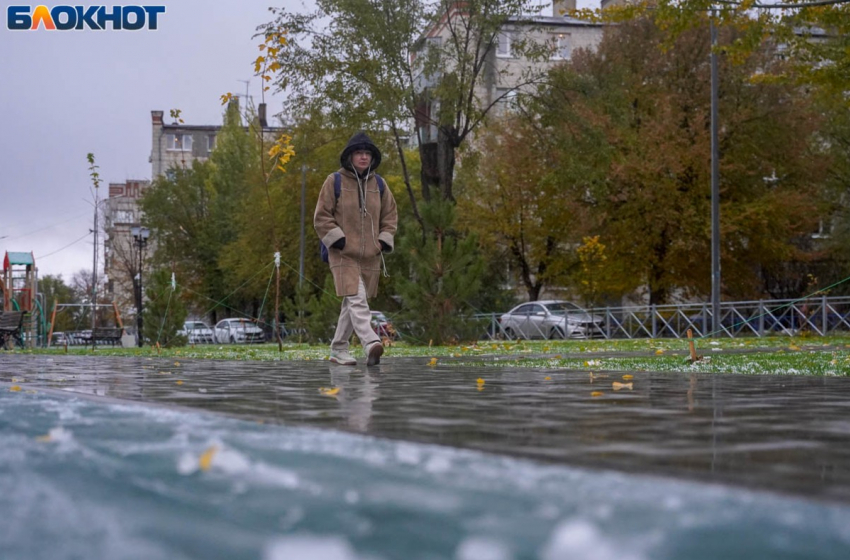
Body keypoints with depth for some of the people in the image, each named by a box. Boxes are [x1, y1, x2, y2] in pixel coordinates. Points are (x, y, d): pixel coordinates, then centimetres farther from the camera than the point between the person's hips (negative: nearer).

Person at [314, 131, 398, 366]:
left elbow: (390, 215, 17)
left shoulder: (378, 184, 10)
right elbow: (321, 216, -2)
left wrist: (384, 241, 4)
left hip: (370, 255, 5)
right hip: (343, 254, -5)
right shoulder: (335, 182, -3)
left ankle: (339, 349, 22)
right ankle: (371, 344, -32)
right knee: (356, 300, -18)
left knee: (353, 302, 11)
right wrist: (338, 239, -12)